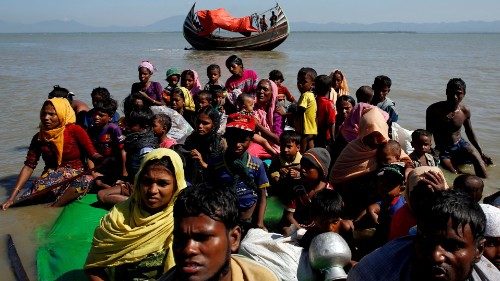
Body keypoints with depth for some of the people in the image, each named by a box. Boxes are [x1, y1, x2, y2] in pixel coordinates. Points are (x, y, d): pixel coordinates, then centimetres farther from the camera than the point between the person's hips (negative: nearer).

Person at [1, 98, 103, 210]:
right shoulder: (39, 137, 4)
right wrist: (12, 197, -8)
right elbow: (29, 166, 0)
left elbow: (93, 154, -12)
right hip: (51, 177, 2)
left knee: (85, 180, -36)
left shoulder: (75, 131, -7)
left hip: (76, 176, -2)